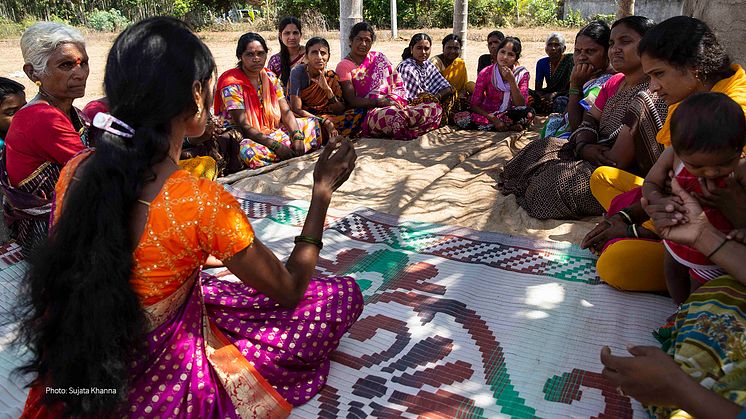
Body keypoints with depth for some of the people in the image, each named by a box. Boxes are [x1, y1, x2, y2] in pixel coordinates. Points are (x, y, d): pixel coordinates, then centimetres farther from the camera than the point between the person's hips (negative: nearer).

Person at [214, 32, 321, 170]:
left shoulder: (270, 77, 5)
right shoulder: (231, 84, -15)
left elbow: (286, 111, -1)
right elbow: (243, 126, -22)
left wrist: (297, 136, -22)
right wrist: (276, 146, -31)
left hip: (272, 132, 6)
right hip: (245, 138, -6)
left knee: (312, 123, -2)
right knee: (248, 151, -41)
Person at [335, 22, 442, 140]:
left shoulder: (378, 57, 19)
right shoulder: (344, 66, 3)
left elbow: (397, 82, 14)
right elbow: (352, 101, -7)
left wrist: (395, 99, -8)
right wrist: (380, 102, -18)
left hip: (395, 105, 6)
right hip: (368, 112, -5)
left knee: (435, 107, -14)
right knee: (392, 114, -41)